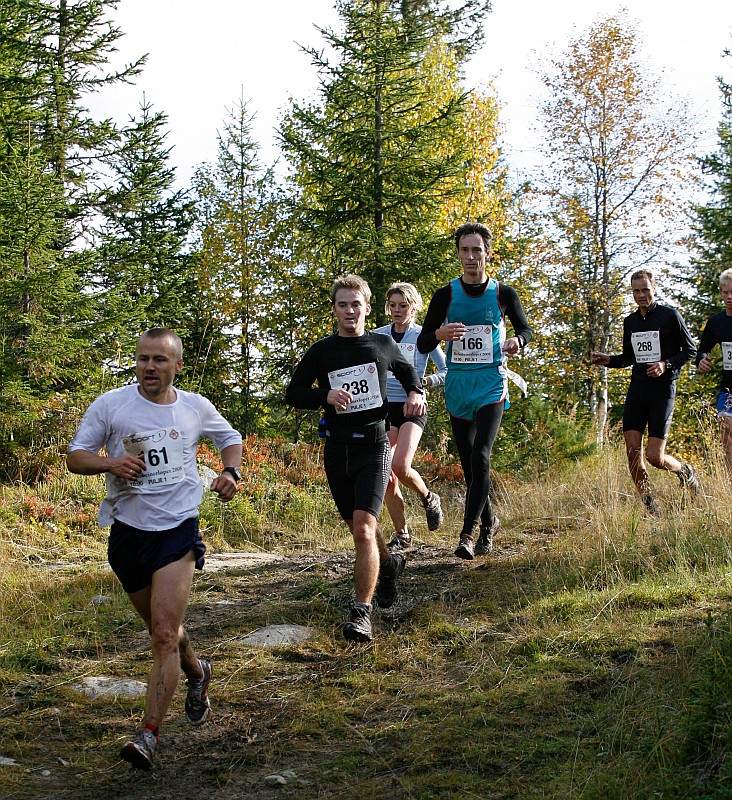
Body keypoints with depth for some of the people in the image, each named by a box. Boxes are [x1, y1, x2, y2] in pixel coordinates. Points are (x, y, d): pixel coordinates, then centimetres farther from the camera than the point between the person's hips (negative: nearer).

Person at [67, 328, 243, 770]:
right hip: (128, 531, 2)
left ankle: (149, 734, -12)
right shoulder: (111, 404, -2)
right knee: (162, 629, 18)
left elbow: (231, 437, 22)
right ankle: (197, 672, 49)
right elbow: (75, 456, 1)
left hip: (179, 529, -2)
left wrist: (231, 473, 2)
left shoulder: (196, 407, 3)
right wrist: (110, 462, -19)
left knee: (164, 635, -15)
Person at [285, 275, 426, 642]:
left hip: (373, 445, -3)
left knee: (364, 528, -17)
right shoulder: (320, 351, 3)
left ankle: (361, 612, -13)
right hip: (337, 449, 3)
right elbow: (293, 393, 3)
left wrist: (416, 392, 3)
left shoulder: (383, 345, 5)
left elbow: (407, 371, 24)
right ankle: (389, 563, 48)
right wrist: (326, 395, -15)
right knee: (357, 526, 17)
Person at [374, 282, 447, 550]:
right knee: (386, 477, -3)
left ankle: (429, 499, 9)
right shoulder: (378, 336, 8)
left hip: (412, 409, -3)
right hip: (384, 409, 4)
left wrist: (424, 381, -14)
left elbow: (447, 371, 2)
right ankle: (402, 535, 11)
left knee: (400, 466, -23)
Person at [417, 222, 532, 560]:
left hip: (491, 384, -2)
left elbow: (525, 328, 14)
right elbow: (422, 344, 0)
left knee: (480, 456, -18)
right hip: (457, 386, 2)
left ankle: (468, 532, -16)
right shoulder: (446, 294, 0)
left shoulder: (503, 293, 0)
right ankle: (488, 521, 30)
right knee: (468, 462, 10)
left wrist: (517, 340, -10)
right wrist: (439, 334, -23)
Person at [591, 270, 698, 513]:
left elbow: (690, 350, 0)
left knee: (655, 456, -9)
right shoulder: (630, 321, 13)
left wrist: (666, 364, -16)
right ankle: (649, 506, 8)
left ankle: (685, 472, 24)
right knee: (632, 449, -4)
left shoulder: (670, 315, -3)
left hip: (662, 388, -5)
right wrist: (608, 360, 4)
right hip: (637, 387, 5)